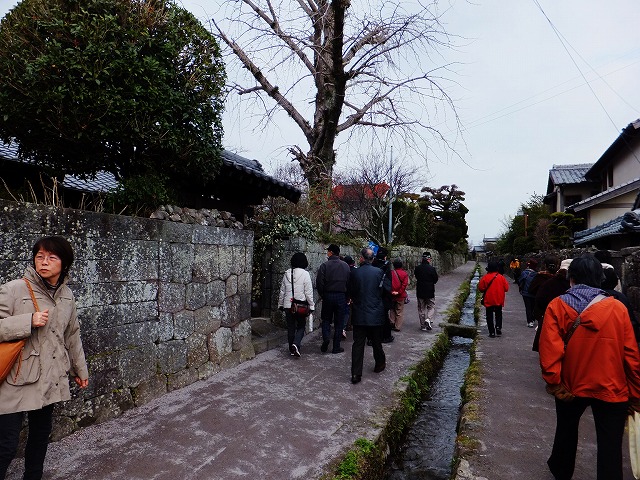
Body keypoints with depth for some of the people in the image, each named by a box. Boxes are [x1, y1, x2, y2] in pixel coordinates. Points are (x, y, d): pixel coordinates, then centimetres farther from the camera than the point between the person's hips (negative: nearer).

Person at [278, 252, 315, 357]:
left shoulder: (286, 274, 3)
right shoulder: (305, 274, -10)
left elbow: (282, 291, 10)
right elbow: (308, 292, -10)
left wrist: (280, 304, 20)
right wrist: (311, 306, -2)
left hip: (288, 305, 4)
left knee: (290, 328, 13)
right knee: (301, 326, 10)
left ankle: (292, 349, 20)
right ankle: (296, 344, -11)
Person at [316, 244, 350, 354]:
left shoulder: (324, 265, -8)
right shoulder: (346, 266, 0)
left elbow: (319, 283, -11)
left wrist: (322, 295, 2)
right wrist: (347, 297, 8)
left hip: (328, 296, -1)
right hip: (341, 297, 2)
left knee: (326, 319, 15)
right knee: (339, 322, 9)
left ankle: (326, 337, -7)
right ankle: (336, 347, 12)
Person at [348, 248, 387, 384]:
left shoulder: (355, 273, -9)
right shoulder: (379, 272, -9)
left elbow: (350, 292, 0)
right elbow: (384, 290, 0)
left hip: (359, 315, 0)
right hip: (376, 314, 1)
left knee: (358, 344, 4)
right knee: (376, 342, 18)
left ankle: (356, 374, 2)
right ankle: (380, 365, 37)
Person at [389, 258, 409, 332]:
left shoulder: (391, 273, -4)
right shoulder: (404, 273, -5)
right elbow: (404, 284, -14)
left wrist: (391, 291, -5)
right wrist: (399, 292, -14)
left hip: (392, 295, 1)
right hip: (401, 296, -1)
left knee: (392, 310, 19)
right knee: (399, 311, 8)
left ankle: (392, 322, 11)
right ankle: (397, 327, 10)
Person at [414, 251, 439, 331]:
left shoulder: (417, 268, -4)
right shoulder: (431, 268, -12)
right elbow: (436, 279, -4)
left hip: (420, 291, 3)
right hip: (430, 291, -3)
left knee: (421, 309, 11)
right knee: (431, 307, 13)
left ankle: (423, 326, 15)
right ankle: (428, 319, -10)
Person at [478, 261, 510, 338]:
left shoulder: (485, 277, -11)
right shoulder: (501, 277, -6)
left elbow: (480, 288, -7)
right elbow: (506, 288, -2)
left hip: (488, 301, -2)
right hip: (499, 300, 2)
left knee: (489, 317, 7)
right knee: (498, 315, 20)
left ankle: (492, 332, 6)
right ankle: (498, 327, 1)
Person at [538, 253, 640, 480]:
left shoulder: (556, 306, -12)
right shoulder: (618, 308, -9)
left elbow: (549, 352, -17)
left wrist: (555, 384, -5)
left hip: (571, 385, 1)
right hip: (611, 389, -1)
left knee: (566, 430, 25)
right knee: (610, 446, 9)